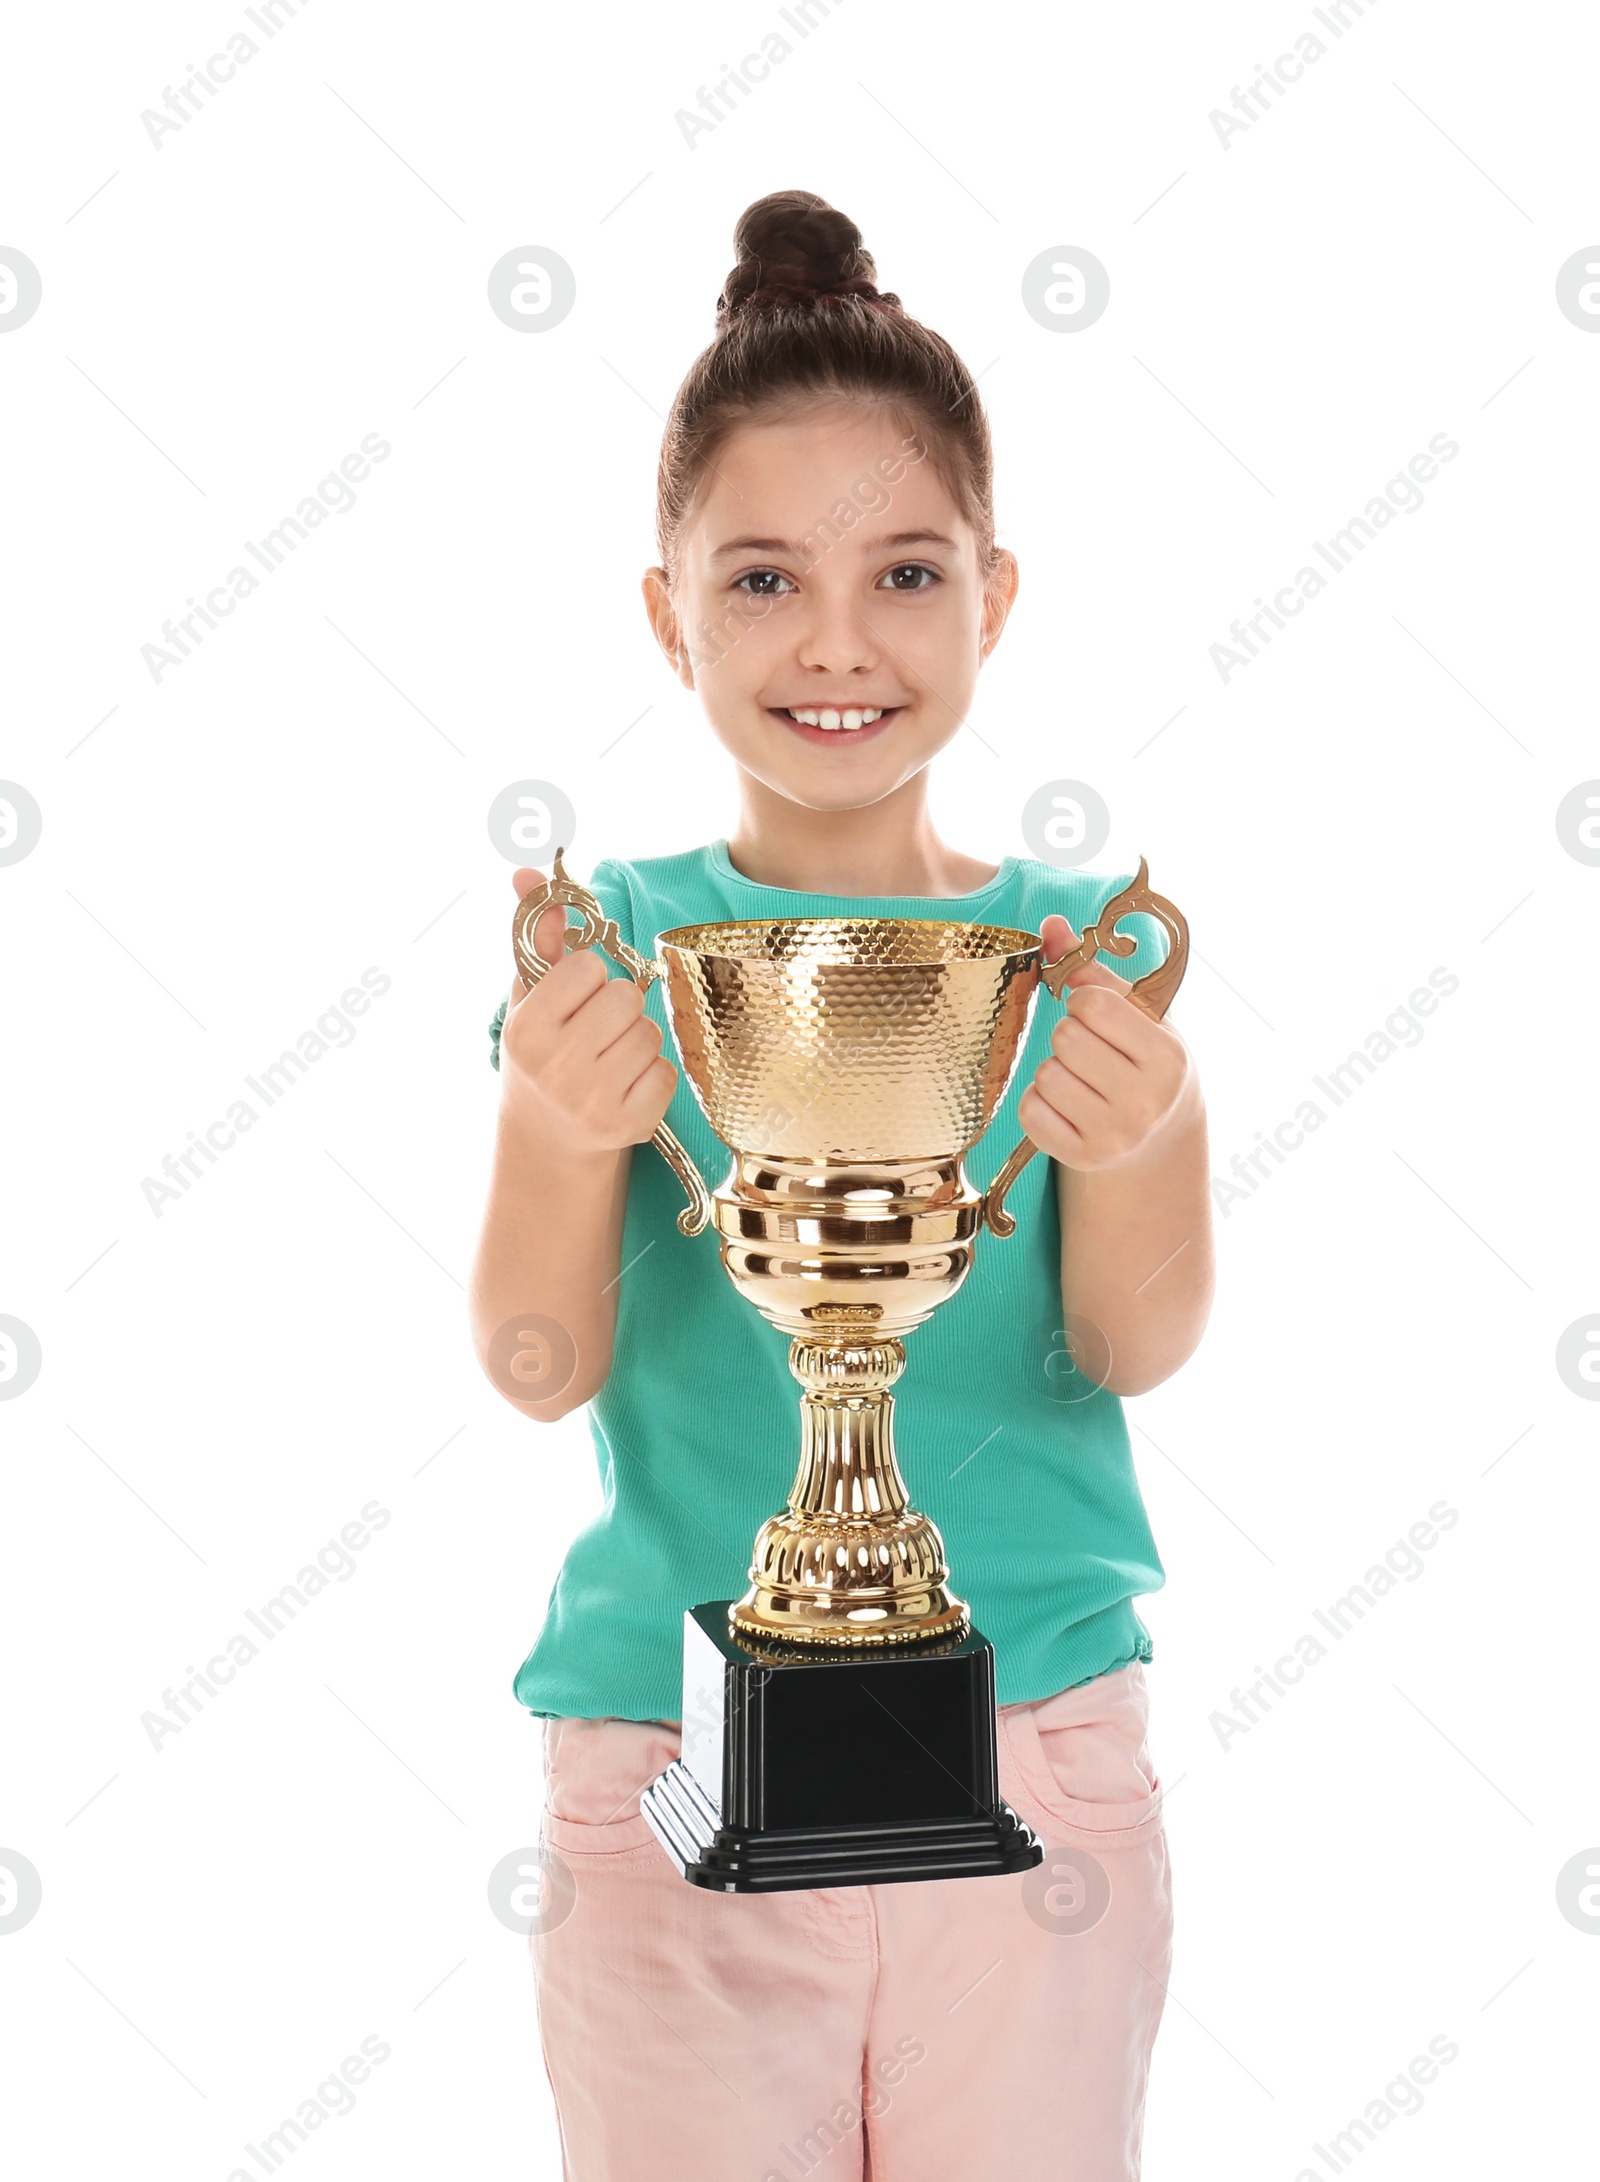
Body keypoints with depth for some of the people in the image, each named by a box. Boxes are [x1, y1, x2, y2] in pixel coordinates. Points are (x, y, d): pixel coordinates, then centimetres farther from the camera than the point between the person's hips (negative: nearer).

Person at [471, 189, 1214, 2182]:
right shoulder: (618, 948, -3)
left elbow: (1139, 1346, -11)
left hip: (1037, 1745, 1)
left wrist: (1128, 1148, -32)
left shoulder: (1086, 951, -1)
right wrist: (565, 1134, -31)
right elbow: (540, 1367, -11)